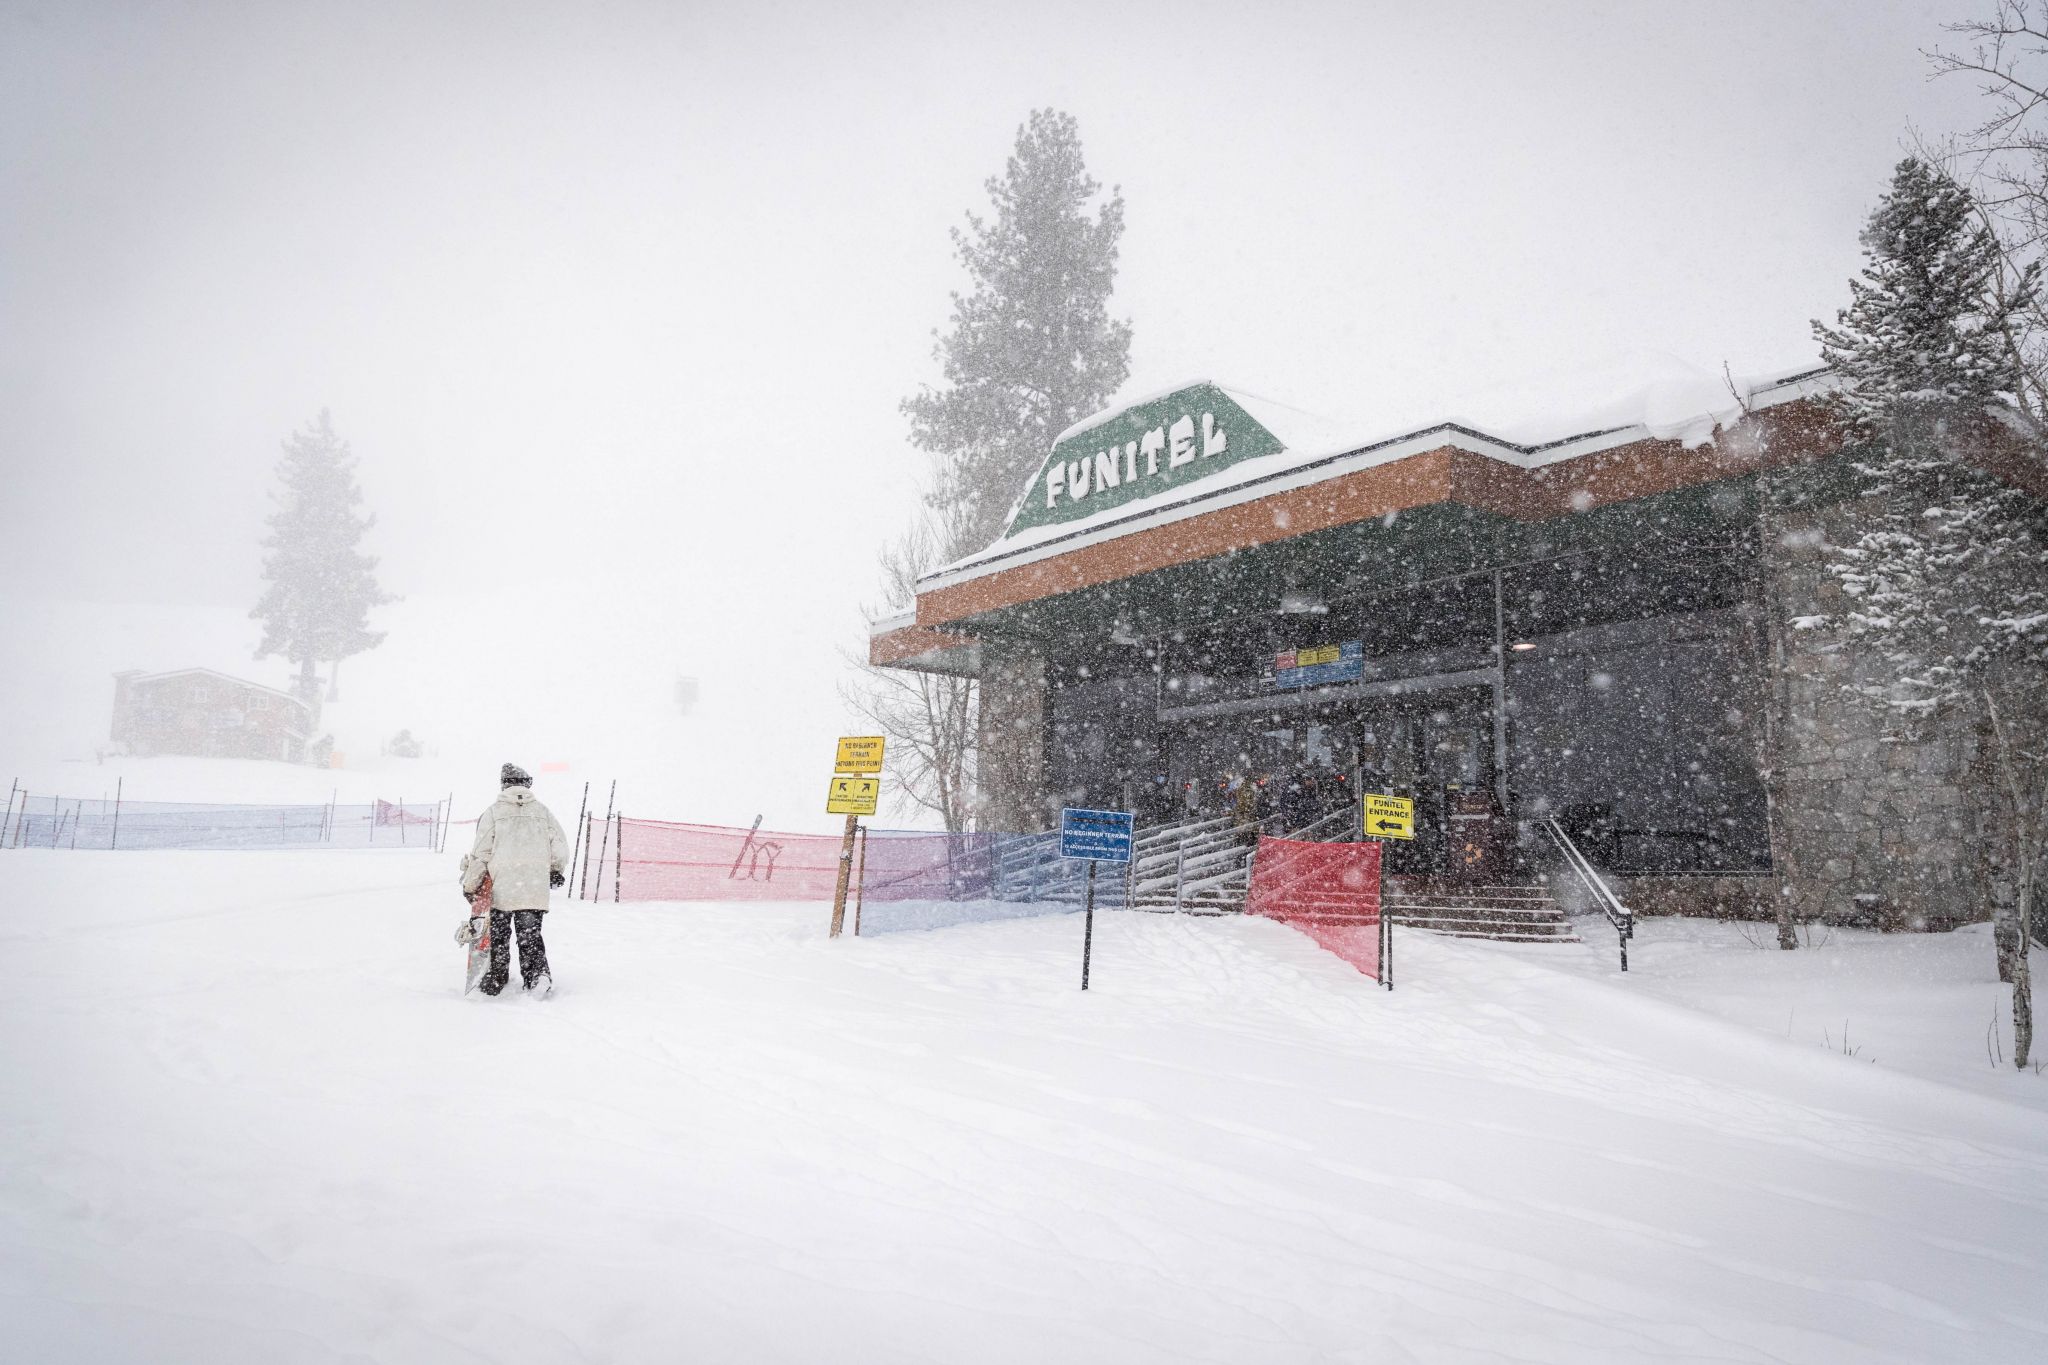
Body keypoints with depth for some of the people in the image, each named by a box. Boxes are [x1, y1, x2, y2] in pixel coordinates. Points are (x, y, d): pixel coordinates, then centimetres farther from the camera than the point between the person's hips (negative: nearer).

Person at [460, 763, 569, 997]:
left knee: (498, 935, 13)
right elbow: (560, 848, 3)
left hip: (500, 889, -1)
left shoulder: (493, 812, -2)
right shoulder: (542, 811, 4)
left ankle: (494, 981, 19)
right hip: (535, 889, 1)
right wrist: (556, 871, 22)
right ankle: (538, 975, -5)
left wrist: (470, 885, 8)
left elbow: (481, 853, -2)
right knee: (530, 934, 11)